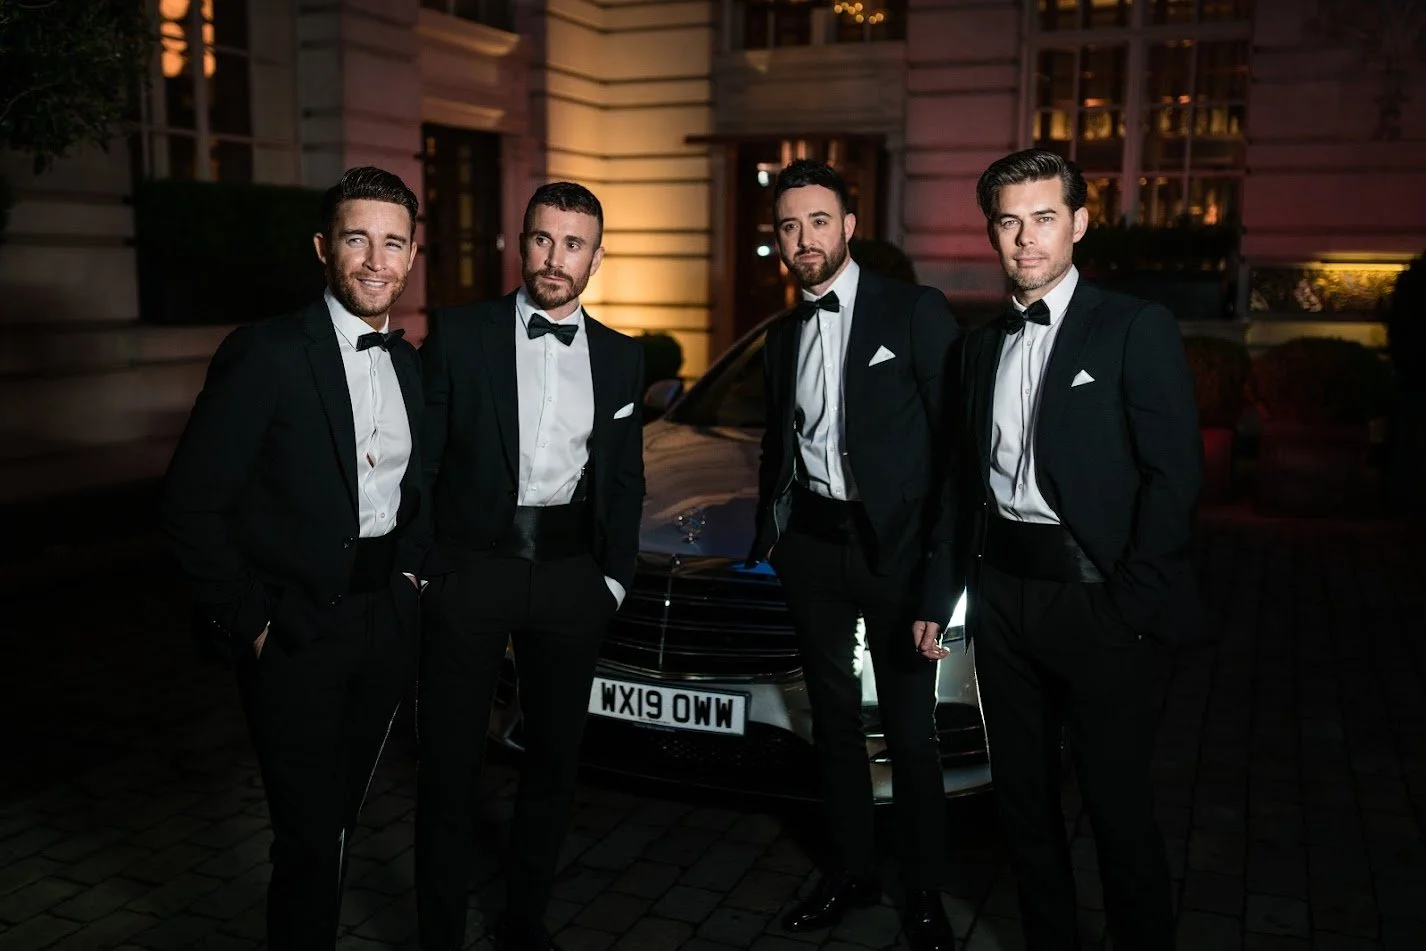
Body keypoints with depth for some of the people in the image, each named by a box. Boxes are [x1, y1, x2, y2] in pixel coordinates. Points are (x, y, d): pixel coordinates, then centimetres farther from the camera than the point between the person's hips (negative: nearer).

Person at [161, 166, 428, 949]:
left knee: (340, 820, 18)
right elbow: (189, 504, -15)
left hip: (387, 622, 6)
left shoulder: (410, 365, 7)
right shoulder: (264, 355, -14)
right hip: (295, 635, -6)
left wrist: (410, 569, 6)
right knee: (310, 836, 1)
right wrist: (251, 621, -14)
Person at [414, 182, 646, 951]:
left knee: (554, 759, 14)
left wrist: (614, 577, 4)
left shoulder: (621, 357, 8)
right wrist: (417, 568, -8)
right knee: (448, 765, 5)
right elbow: (420, 460, -3)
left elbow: (626, 481, 11)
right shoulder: (458, 333, -2)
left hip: (571, 577, 3)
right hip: (469, 571, -3)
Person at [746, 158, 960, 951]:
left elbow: (955, 444, -11)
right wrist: (769, 533, 11)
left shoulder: (916, 312, -8)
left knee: (910, 730, 4)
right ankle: (852, 870, 34)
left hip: (896, 546, -5)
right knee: (835, 718, 16)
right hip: (813, 546, 6)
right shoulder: (784, 335, 10)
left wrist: (943, 563, -16)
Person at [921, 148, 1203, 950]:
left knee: (1119, 802, 5)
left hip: (1095, 598, -6)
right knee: (1024, 792, 16)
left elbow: (1175, 473, -11)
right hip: (1004, 593, 6)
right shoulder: (985, 344, 12)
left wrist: (1132, 604, -15)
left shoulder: (1137, 330, -6)